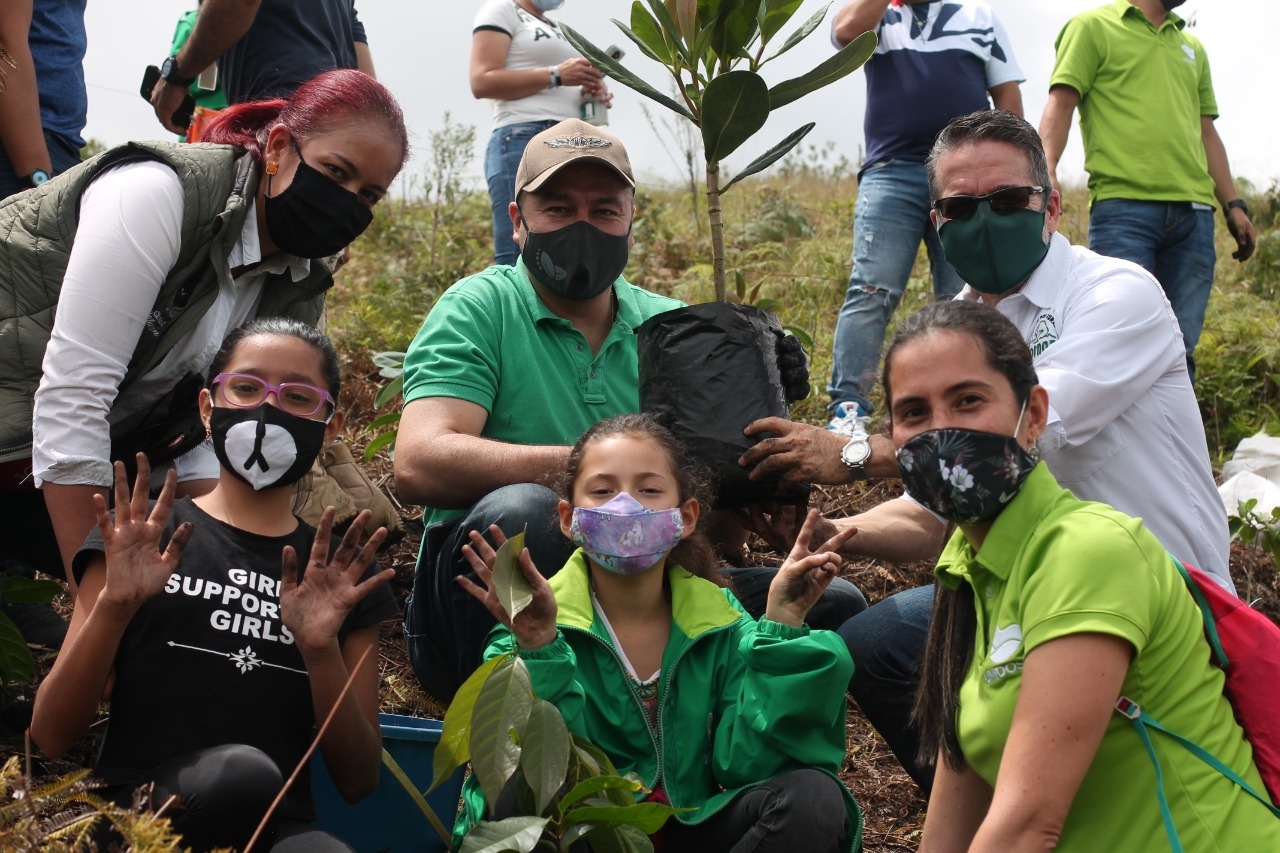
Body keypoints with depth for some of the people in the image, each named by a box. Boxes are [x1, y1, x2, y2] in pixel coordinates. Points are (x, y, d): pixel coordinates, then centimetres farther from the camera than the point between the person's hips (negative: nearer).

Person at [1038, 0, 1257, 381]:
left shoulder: (1192, 48, 27)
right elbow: (1060, 105, -2)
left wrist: (1234, 204, 17)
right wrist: (1046, 168, -20)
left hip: (1193, 213, 6)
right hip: (1123, 206, -5)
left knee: (1179, 347, 2)